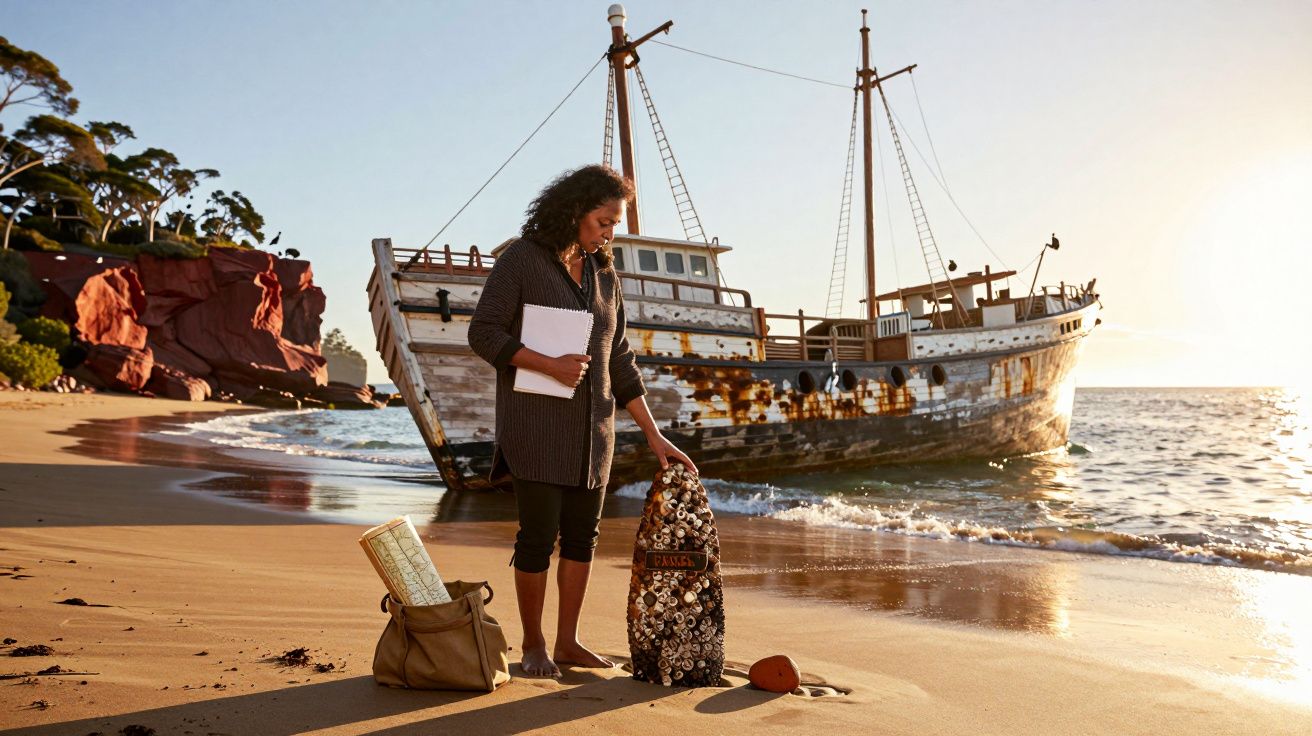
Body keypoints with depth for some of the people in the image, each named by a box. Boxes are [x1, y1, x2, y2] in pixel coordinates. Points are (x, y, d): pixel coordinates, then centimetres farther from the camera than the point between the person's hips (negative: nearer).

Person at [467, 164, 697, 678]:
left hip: (592, 424, 6)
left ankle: (567, 642, 22)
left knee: (582, 534, 8)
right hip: (536, 419, -6)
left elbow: (620, 361, 12)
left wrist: (654, 436, 8)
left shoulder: (604, 275, 11)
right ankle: (533, 645, 15)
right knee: (540, 534, -3)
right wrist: (549, 364, -23)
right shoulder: (522, 259, -5)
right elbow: (483, 333, -10)